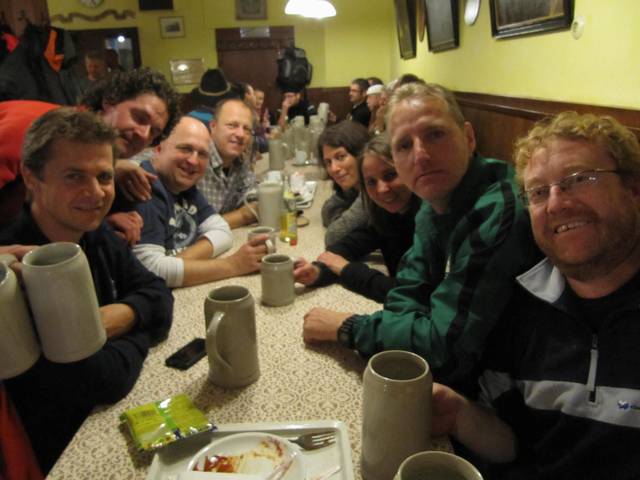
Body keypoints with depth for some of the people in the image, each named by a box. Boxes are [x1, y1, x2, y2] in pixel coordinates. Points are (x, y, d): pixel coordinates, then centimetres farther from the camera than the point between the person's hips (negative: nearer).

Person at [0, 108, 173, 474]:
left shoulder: (97, 236, -3)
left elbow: (158, 294, 2)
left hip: (111, 415, 7)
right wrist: (140, 333, -10)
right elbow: (106, 379, -29)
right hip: (58, 456, -6)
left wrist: (125, 314, -18)